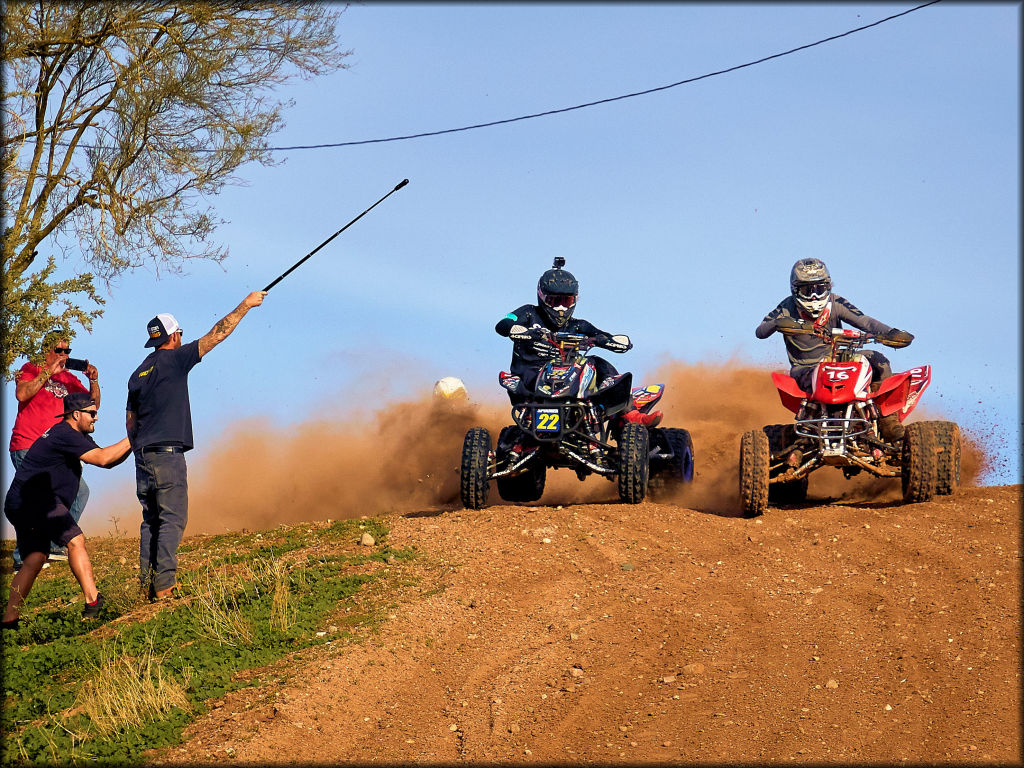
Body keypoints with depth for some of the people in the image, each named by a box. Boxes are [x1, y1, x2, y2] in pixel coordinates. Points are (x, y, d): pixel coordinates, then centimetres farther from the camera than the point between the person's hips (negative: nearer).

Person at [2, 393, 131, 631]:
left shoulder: (77, 436, 22)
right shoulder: (65, 435, -12)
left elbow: (108, 462, 22)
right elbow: (102, 458, -18)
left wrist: (131, 444, 8)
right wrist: (132, 439, -9)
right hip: (34, 500, -11)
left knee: (34, 559, 1)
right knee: (75, 540, -17)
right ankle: (93, 602, -24)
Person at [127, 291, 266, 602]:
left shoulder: (138, 374, 16)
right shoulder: (174, 360, -4)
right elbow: (216, 334, -1)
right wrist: (245, 305, 7)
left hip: (143, 456, 7)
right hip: (168, 453, -7)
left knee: (151, 520, 10)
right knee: (172, 519, -7)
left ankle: (148, 584, 5)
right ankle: (164, 585, -14)